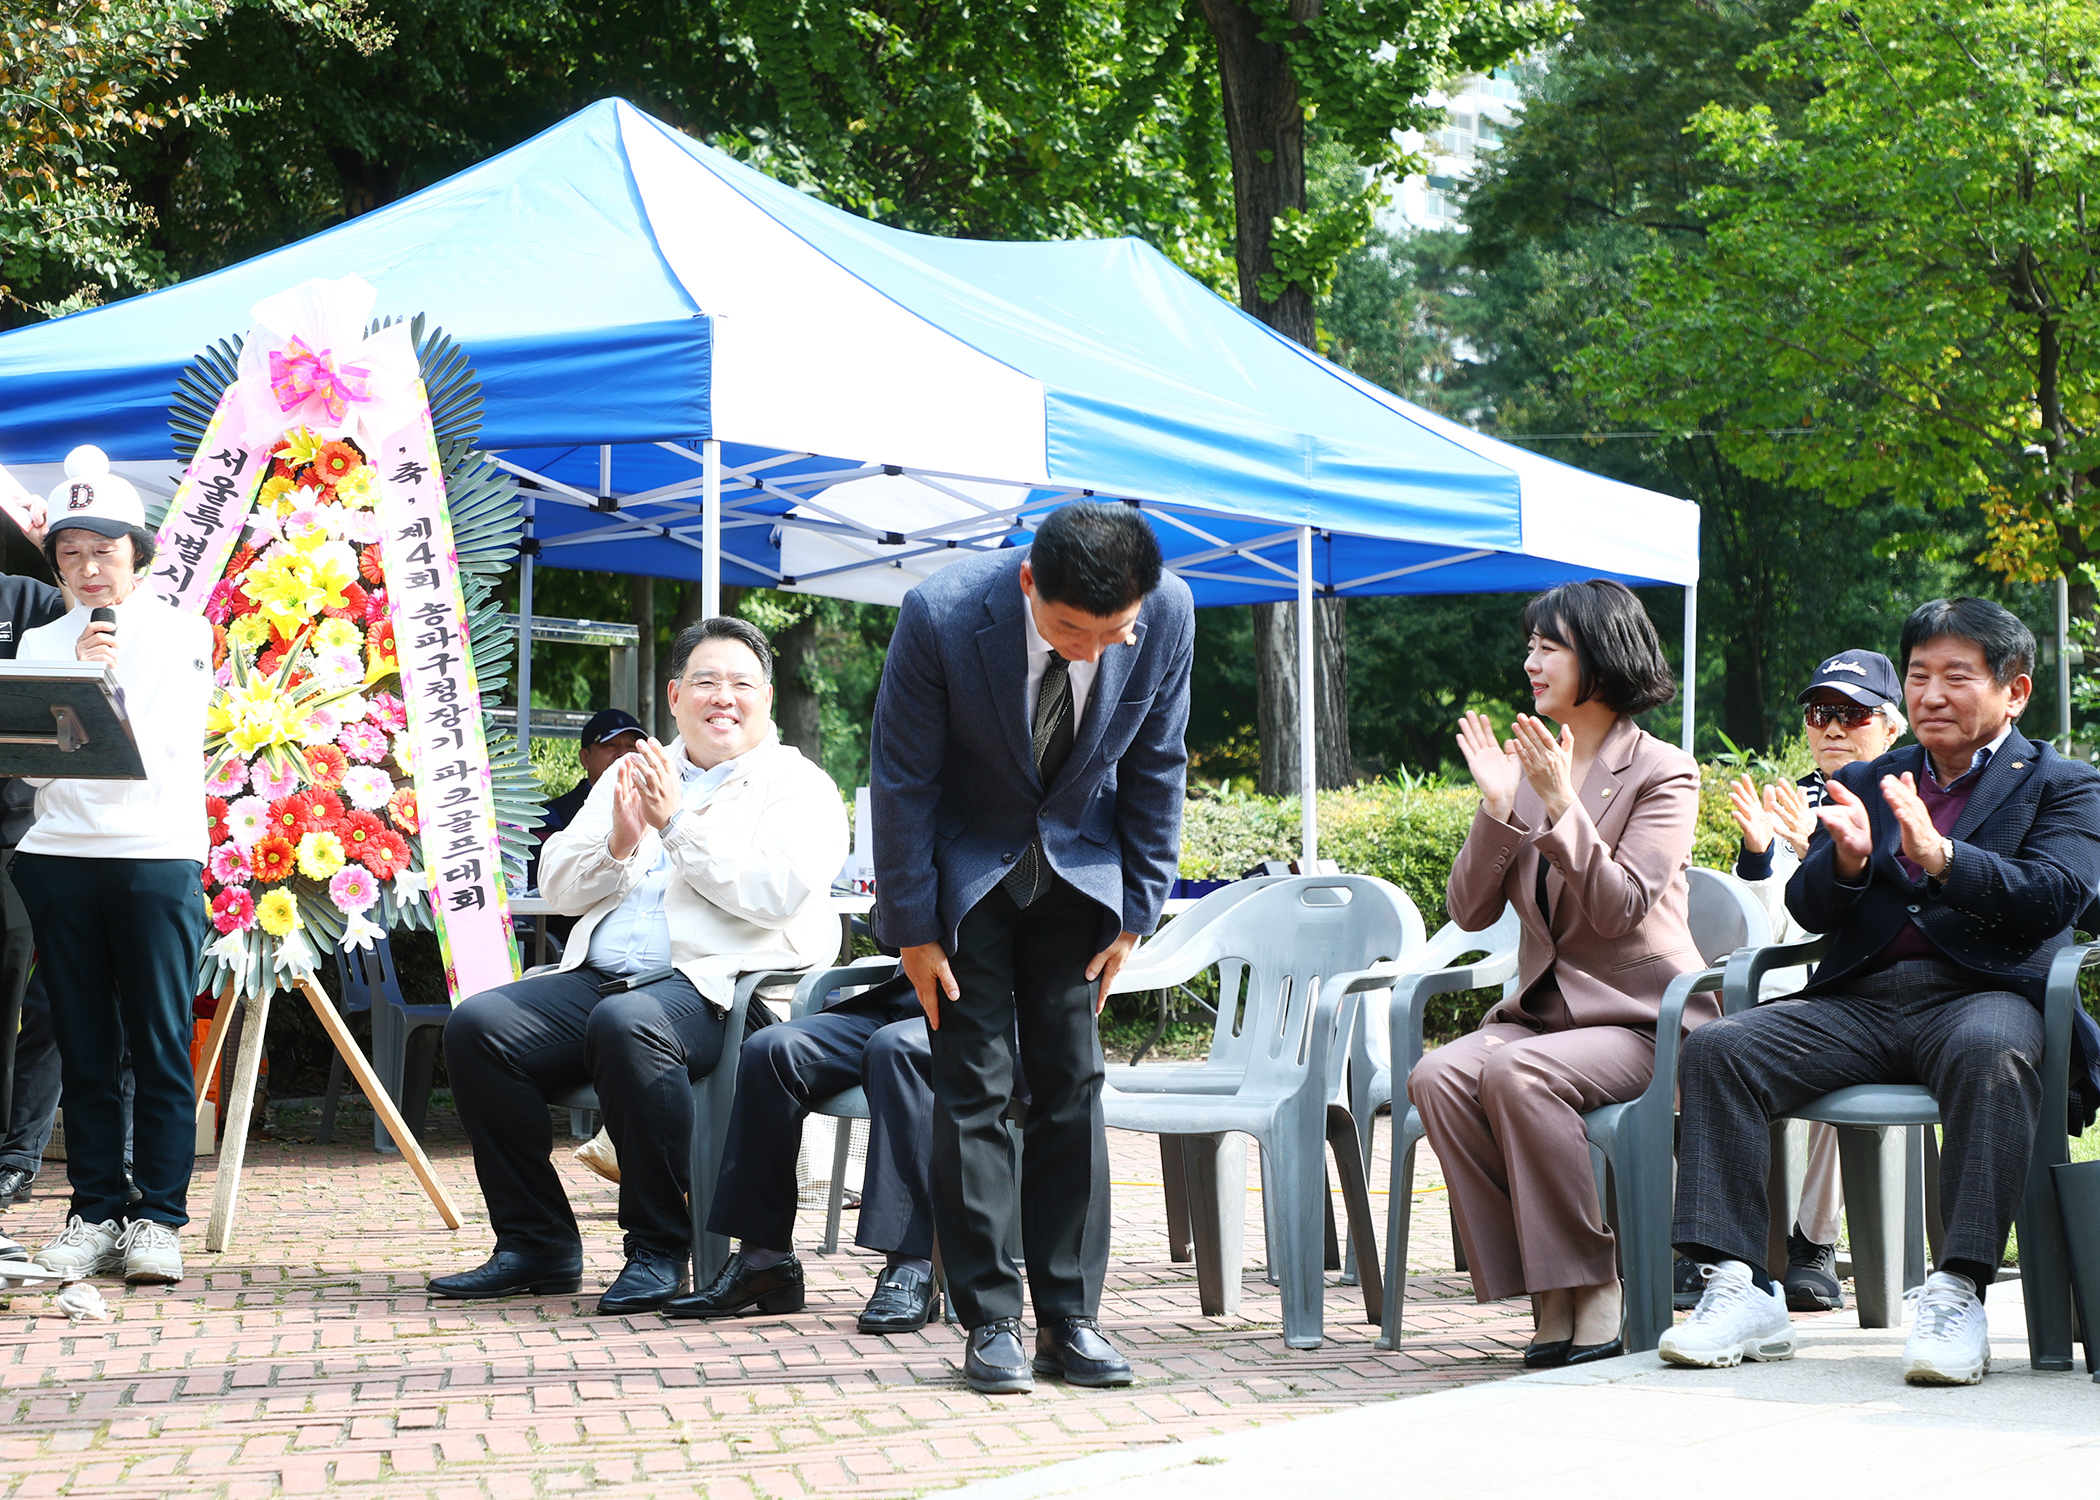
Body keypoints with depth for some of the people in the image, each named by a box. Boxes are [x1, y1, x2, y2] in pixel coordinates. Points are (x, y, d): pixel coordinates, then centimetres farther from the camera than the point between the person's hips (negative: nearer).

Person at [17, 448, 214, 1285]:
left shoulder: (181, 633, 7)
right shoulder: (40, 646, 15)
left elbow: (166, 749, -2)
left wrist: (107, 685, -10)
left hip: (156, 854, -3)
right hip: (58, 857, 3)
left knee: (160, 1049, -4)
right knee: (84, 1050, 4)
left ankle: (158, 1220, -1)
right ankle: (94, 1214, 9)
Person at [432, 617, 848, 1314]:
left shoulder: (798, 786, 7)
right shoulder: (631, 777, 24)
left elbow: (773, 892, -12)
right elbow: (558, 887, 16)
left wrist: (678, 824, -11)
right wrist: (619, 844, -3)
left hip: (715, 987, -6)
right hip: (599, 979, 6)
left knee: (626, 1023, -37)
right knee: (477, 1024, -16)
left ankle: (659, 1250, -25)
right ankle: (537, 1243, -8)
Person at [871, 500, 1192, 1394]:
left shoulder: (1168, 615, -20)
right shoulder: (942, 615, -28)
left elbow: (1155, 767, -5)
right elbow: (902, 778, -16)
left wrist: (1138, 909, -3)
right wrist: (913, 928, -12)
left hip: (1079, 867, 2)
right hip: (964, 868, -2)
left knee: (1071, 1084, -1)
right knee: (974, 1084, -6)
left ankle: (1069, 1319, 4)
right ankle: (990, 1323, -1)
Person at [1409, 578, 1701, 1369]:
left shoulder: (1663, 774, -2)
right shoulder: (1530, 765, 13)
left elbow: (1620, 907, -15)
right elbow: (1470, 910, 6)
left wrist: (1561, 806, -22)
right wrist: (1496, 808, -7)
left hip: (1640, 1020, -5)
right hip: (1543, 1009, 5)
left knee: (1518, 1071, -34)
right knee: (1438, 1077, -25)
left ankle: (1593, 1294, -23)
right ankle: (1545, 1293, -20)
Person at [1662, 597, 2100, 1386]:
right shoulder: (1865, 782, 25)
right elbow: (1808, 909, 13)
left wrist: (1938, 855, -23)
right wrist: (1847, 857, -11)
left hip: (1981, 991, -4)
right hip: (1861, 998, 4)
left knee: (1991, 1054, -40)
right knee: (1717, 1048, -21)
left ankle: (1958, 1293, -39)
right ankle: (1741, 1290, -25)